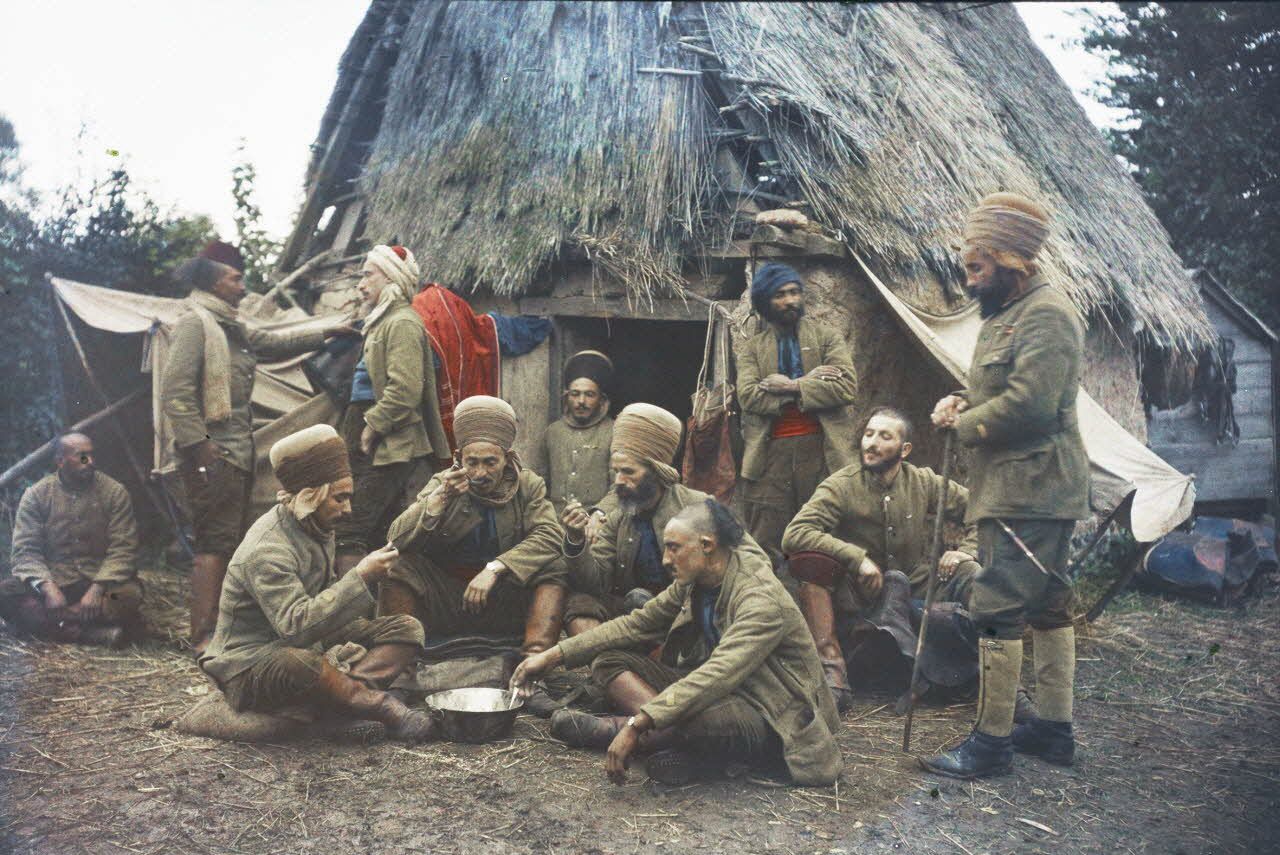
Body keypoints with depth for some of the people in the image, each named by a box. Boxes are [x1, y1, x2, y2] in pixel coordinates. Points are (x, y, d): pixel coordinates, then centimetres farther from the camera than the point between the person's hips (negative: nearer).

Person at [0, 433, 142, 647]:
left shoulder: (114, 492, -3)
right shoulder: (36, 495, 0)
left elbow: (123, 549, -8)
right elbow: (26, 551, -6)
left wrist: (98, 587, -25)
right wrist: (48, 587, -24)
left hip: (100, 578, -1)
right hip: (53, 578, 2)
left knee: (130, 594, -32)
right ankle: (95, 633, -35)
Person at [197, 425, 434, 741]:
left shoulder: (318, 528, 6)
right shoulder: (266, 550, -23)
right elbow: (295, 626, -34)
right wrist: (360, 578, -33)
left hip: (311, 647, 9)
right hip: (249, 665, -9)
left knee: (407, 629, -4)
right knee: (299, 664, -45)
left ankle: (352, 688, -30)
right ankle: (380, 706, -25)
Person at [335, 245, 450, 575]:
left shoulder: (403, 322, -10)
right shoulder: (382, 321, 21)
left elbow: (404, 390, -22)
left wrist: (372, 427, -16)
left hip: (391, 448, -10)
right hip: (376, 448, 10)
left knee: (348, 533, -14)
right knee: (377, 536, 11)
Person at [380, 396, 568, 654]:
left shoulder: (529, 485, 0)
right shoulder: (442, 484, 2)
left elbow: (549, 537, -17)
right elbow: (397, 539, -9)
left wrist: (494, 568, -27)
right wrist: (438, 499, -22)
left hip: (507, 600, 0)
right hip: (446, 598, 1)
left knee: (556, 567, -25)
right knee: (397, 565, -22)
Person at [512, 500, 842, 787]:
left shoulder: (762, 599, -25)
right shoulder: (694, 584, 0)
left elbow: (715, 678, -35)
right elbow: (637, 624, 4)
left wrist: (636, 726, -41)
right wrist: (553, 655, -2)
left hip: (774, 721, -8)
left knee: (694, 712, -43)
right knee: (609, 661, -3)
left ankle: (613, 728, -15)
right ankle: (685, 746, -22)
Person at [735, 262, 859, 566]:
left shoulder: (827, 337, 12)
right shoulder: (751, 348, 14)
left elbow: (847, 386, -3)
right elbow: (748, 395, -4)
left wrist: (790, 386, -8)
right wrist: (808, 383, -8)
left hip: (821, 448, 0)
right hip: (770, 452, 1)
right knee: (764, 545, -2)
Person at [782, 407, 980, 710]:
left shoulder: (923, 482, 0)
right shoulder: (841, 486, -10)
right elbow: (794, 535, -24)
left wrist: (967, 550, -9)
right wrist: (857, 558, -27)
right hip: (858, 599, -2)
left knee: (971, 572, -22)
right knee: (809, 563, -30)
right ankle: (833, 679, -33)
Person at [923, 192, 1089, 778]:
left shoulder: (1047, 314, -15)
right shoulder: (1008, 313, 17)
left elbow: (1027, 404, -25)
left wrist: (964, 425, -11)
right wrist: (963, 403, 5)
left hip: (1030, 493, -11)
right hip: (1023, 488, 11)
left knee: (997, 610, -8)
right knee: (1047, 606, 16)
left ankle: (992, 742, 1)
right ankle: (1055, 728, 27)